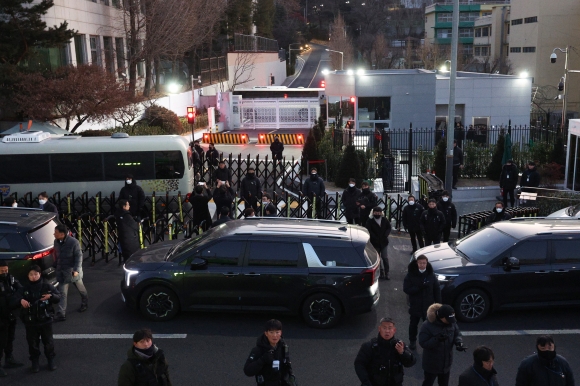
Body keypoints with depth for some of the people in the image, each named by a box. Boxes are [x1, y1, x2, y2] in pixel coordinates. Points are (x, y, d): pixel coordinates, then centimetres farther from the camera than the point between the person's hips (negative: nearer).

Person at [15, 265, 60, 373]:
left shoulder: (47, 286, -6)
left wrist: (51, 296, -28)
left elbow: (58, 297, -7)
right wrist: (21, 300, -41)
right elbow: (17, 297, -19)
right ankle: (35, 362, 29)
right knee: (33, 342, 11)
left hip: (45, 319, 0)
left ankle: (51, 360, 30)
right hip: (30, 321, 0)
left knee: (48, 341, 11)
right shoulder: (24, 288, -6)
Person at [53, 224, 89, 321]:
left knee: (80, 288, 17)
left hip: (72, 270, -5)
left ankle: (84, 303, 41)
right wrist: (56, 265, 14)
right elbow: (56, 255, 12)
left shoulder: (73, 242, -20)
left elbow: (79, 256, -17)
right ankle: (61, 314, 2)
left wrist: (76, 270, -23)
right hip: (61, 271, 5)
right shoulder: (56, 242, -1)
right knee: (62, 293, 1)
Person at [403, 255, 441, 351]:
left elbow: (437, 291, -1)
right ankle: (412, 341, 36)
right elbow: (406, 289, -17)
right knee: (413, 324, 16)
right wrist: (419, 287, -28)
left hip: (428, 306, 0)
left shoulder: (431, 275, -6)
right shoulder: (411, 275, -11)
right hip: (415, 305, 0)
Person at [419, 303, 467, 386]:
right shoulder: (427, 326, -28)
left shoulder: (451, 323, -9)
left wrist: (459, 342, -22)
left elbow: (457, 334, 1)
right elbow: (423, 343, -25)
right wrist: (437, 339, -39)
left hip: (446, 362, 6)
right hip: (431, 364, -6)